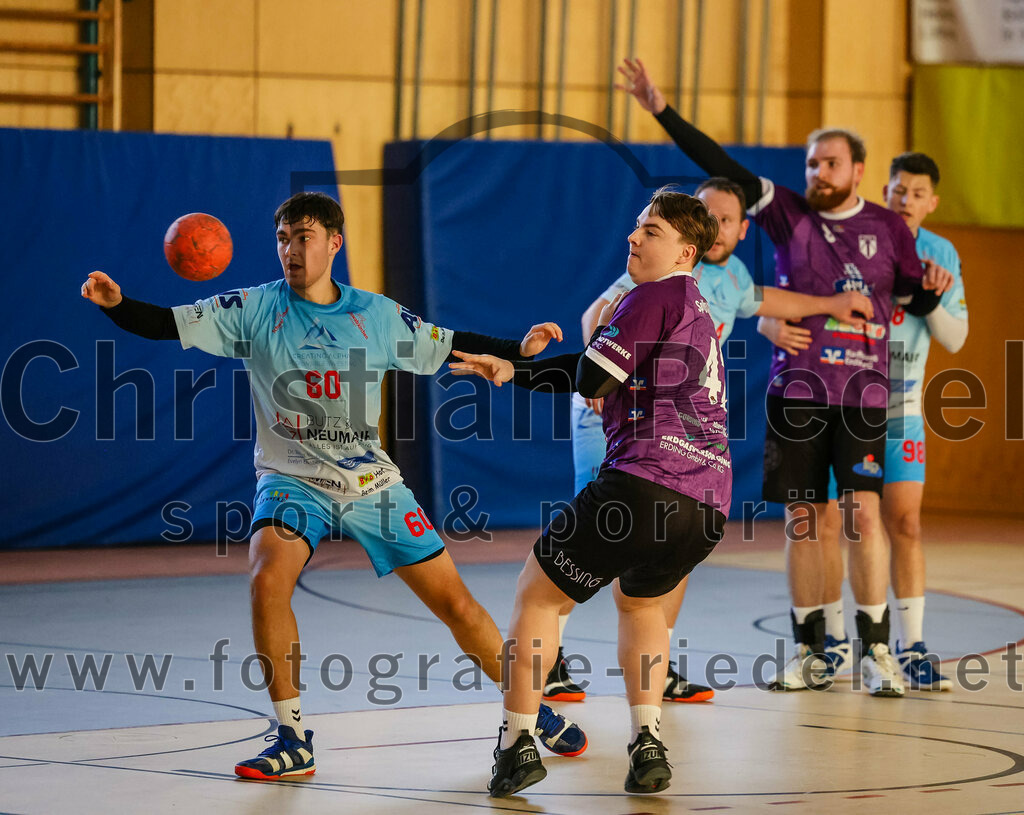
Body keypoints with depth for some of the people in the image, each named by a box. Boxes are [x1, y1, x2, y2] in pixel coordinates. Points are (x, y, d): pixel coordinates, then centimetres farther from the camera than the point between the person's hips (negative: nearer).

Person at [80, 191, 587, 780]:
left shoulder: (378, 316, 2)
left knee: (453, 600, 1)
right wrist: (116, 303, -27)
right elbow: (167, 325, -9)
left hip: (371, 482, 1)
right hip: (292, 481, -1)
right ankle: (293, 741, -20)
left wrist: (518, 350, 3)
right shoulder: (254, 310, -3)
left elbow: (449, 347, 13)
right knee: (268, 579, -30)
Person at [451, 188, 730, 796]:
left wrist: (600, 327, 14)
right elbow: (605, 373, 31)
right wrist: (512, 372, 33)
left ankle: (517, 743, 5)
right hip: (709, 505, 8)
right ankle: (647, 743, 13)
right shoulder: (696, 309, 26)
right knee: (639, 601, 31)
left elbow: (590, 380, -6)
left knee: (537, 592, 9)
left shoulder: (656, 296, -3)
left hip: (647, 481, -8)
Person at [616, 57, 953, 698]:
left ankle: (877, 651, -5)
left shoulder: (889, 228, 4)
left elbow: (912, 300, 14)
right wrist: (663, 111, -10)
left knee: (864, 515, -11)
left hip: (862, 393, -1)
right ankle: (810, 653, 11)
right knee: (802, 520, 4)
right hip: (796, 391, 1)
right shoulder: (789, 216, 2)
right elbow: (722, 167, -4)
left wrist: (933, 289, -9)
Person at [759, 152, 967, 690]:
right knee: (822, 520, 0)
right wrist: (774, 326, -33)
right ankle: (834, 642, 15)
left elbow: (955, 340, 1)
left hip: (897, 407, 2)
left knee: (905, 523, -5)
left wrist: (933, 302, -18)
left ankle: (910, 649, 0)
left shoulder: (940, 255, 2)